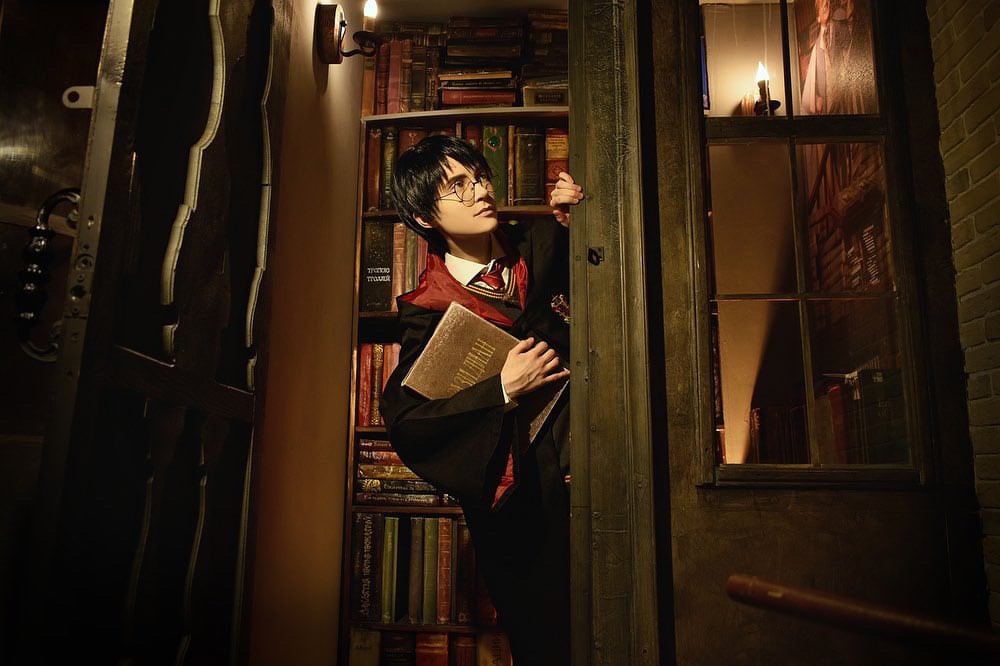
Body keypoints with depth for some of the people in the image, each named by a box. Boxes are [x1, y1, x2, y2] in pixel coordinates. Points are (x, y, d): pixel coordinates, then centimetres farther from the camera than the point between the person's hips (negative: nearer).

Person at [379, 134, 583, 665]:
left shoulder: (543, 244, 4)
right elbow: (402, 420, -11)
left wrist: (574, 222, -4)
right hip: (519, 502, -3)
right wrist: (502, 390, -18)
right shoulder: (428, 311, -6)